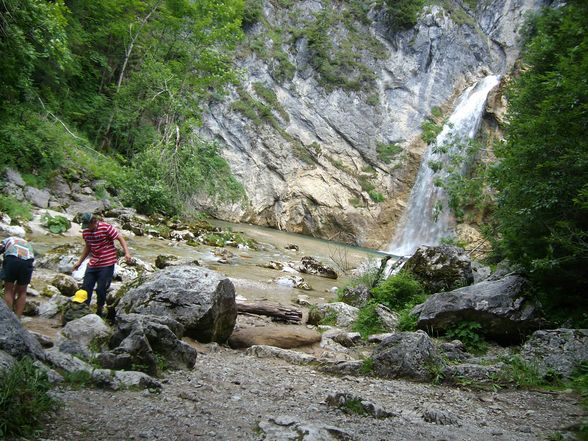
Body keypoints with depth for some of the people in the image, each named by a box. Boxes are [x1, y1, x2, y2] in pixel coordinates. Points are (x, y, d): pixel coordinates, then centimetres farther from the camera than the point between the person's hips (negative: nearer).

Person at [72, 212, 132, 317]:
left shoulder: (106, 228, -14)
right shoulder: (85, 232, 5)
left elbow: (120, 238, -12)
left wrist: (127, 253, -26)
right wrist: (79, 261, 20)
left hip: (107, 265, -6)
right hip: (92, 264, 6)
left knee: (101, 290, -5)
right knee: (86, 288, 5)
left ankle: (99, 312, 15)